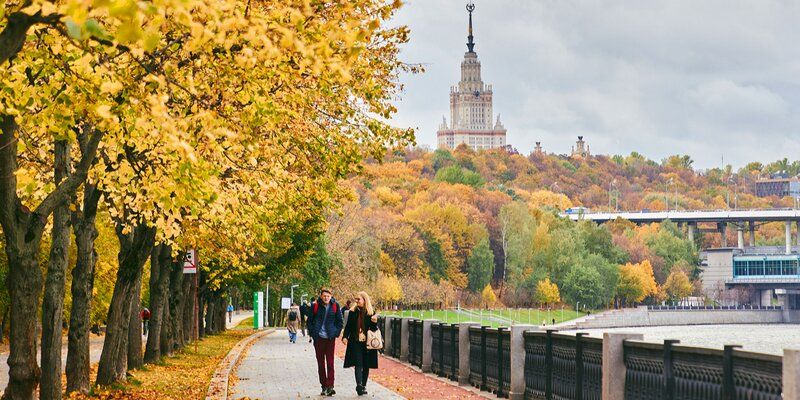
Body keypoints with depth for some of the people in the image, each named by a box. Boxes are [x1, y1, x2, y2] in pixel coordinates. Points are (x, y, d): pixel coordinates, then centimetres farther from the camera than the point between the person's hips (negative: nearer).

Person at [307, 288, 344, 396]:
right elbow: (310, 320, 8)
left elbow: (340, 321, 9)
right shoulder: (315, 306, 0)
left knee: (330, 362, -6)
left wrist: (336, 333, 0)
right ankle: (324, 386, 12)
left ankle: (330, 386, -11)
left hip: (330, 338, -1)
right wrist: (312, 333, 0)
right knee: (321, 363, 5)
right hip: (318, 338, 1)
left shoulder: (335, 306, 0)